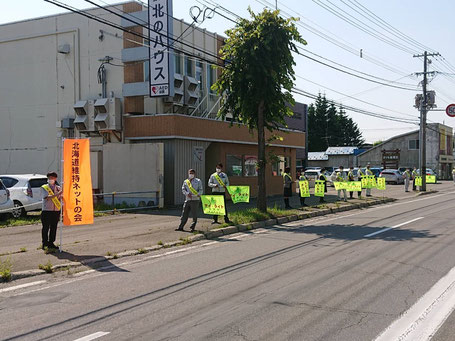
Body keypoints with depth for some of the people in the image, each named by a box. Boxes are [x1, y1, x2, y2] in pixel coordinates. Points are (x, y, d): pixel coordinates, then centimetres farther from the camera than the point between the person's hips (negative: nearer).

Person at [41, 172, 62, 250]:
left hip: (56, 211, 3)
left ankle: (51, 243, 16)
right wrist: (56, 194, -26)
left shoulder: (58, 188, 13)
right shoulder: (44, 187, 2)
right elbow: (46, 197, -14)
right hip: (46, 211, -3)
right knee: (45, 228, -1)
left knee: (53, 228, 7)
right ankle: (44, 243, 8)